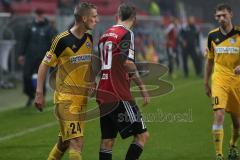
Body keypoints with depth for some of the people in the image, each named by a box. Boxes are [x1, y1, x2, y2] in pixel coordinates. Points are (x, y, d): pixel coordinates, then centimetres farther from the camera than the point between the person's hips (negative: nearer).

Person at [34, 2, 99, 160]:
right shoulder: (63, 40, -12)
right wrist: (39, 93, -8)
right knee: (76, 142, -14)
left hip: (82, 98, 7)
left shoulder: (89, 38, 8)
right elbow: (44, 65, -5)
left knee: (66, 141, 13)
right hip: (66, 98, -7)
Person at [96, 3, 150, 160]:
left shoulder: (105, 34, 15)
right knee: (142, 135, -3)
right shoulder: (126, 34, -9)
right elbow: (128, 63, -21)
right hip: (119, 97, -8)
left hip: (103, 95, 8)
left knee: (108, 140, 11)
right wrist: (143, 87, -8)